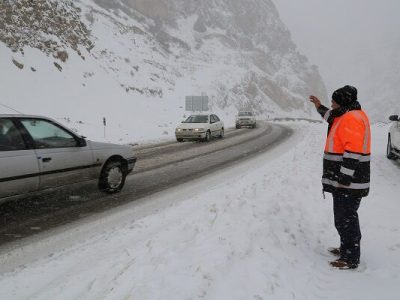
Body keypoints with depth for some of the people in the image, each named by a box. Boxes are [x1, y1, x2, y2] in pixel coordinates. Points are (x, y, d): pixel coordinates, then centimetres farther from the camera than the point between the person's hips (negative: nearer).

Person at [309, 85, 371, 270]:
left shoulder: (352, 119, -19)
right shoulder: (349, 116, 13)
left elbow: (353, 153, -25)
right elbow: (334, 118, 38)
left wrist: (344, 179, -25)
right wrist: (320, 107, 40)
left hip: (348, 184, -11)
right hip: (344, 181, 11)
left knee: (345, 220, -4)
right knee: (345, 218, 20)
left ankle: (350, 260, 5)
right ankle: (346, 249, 33)